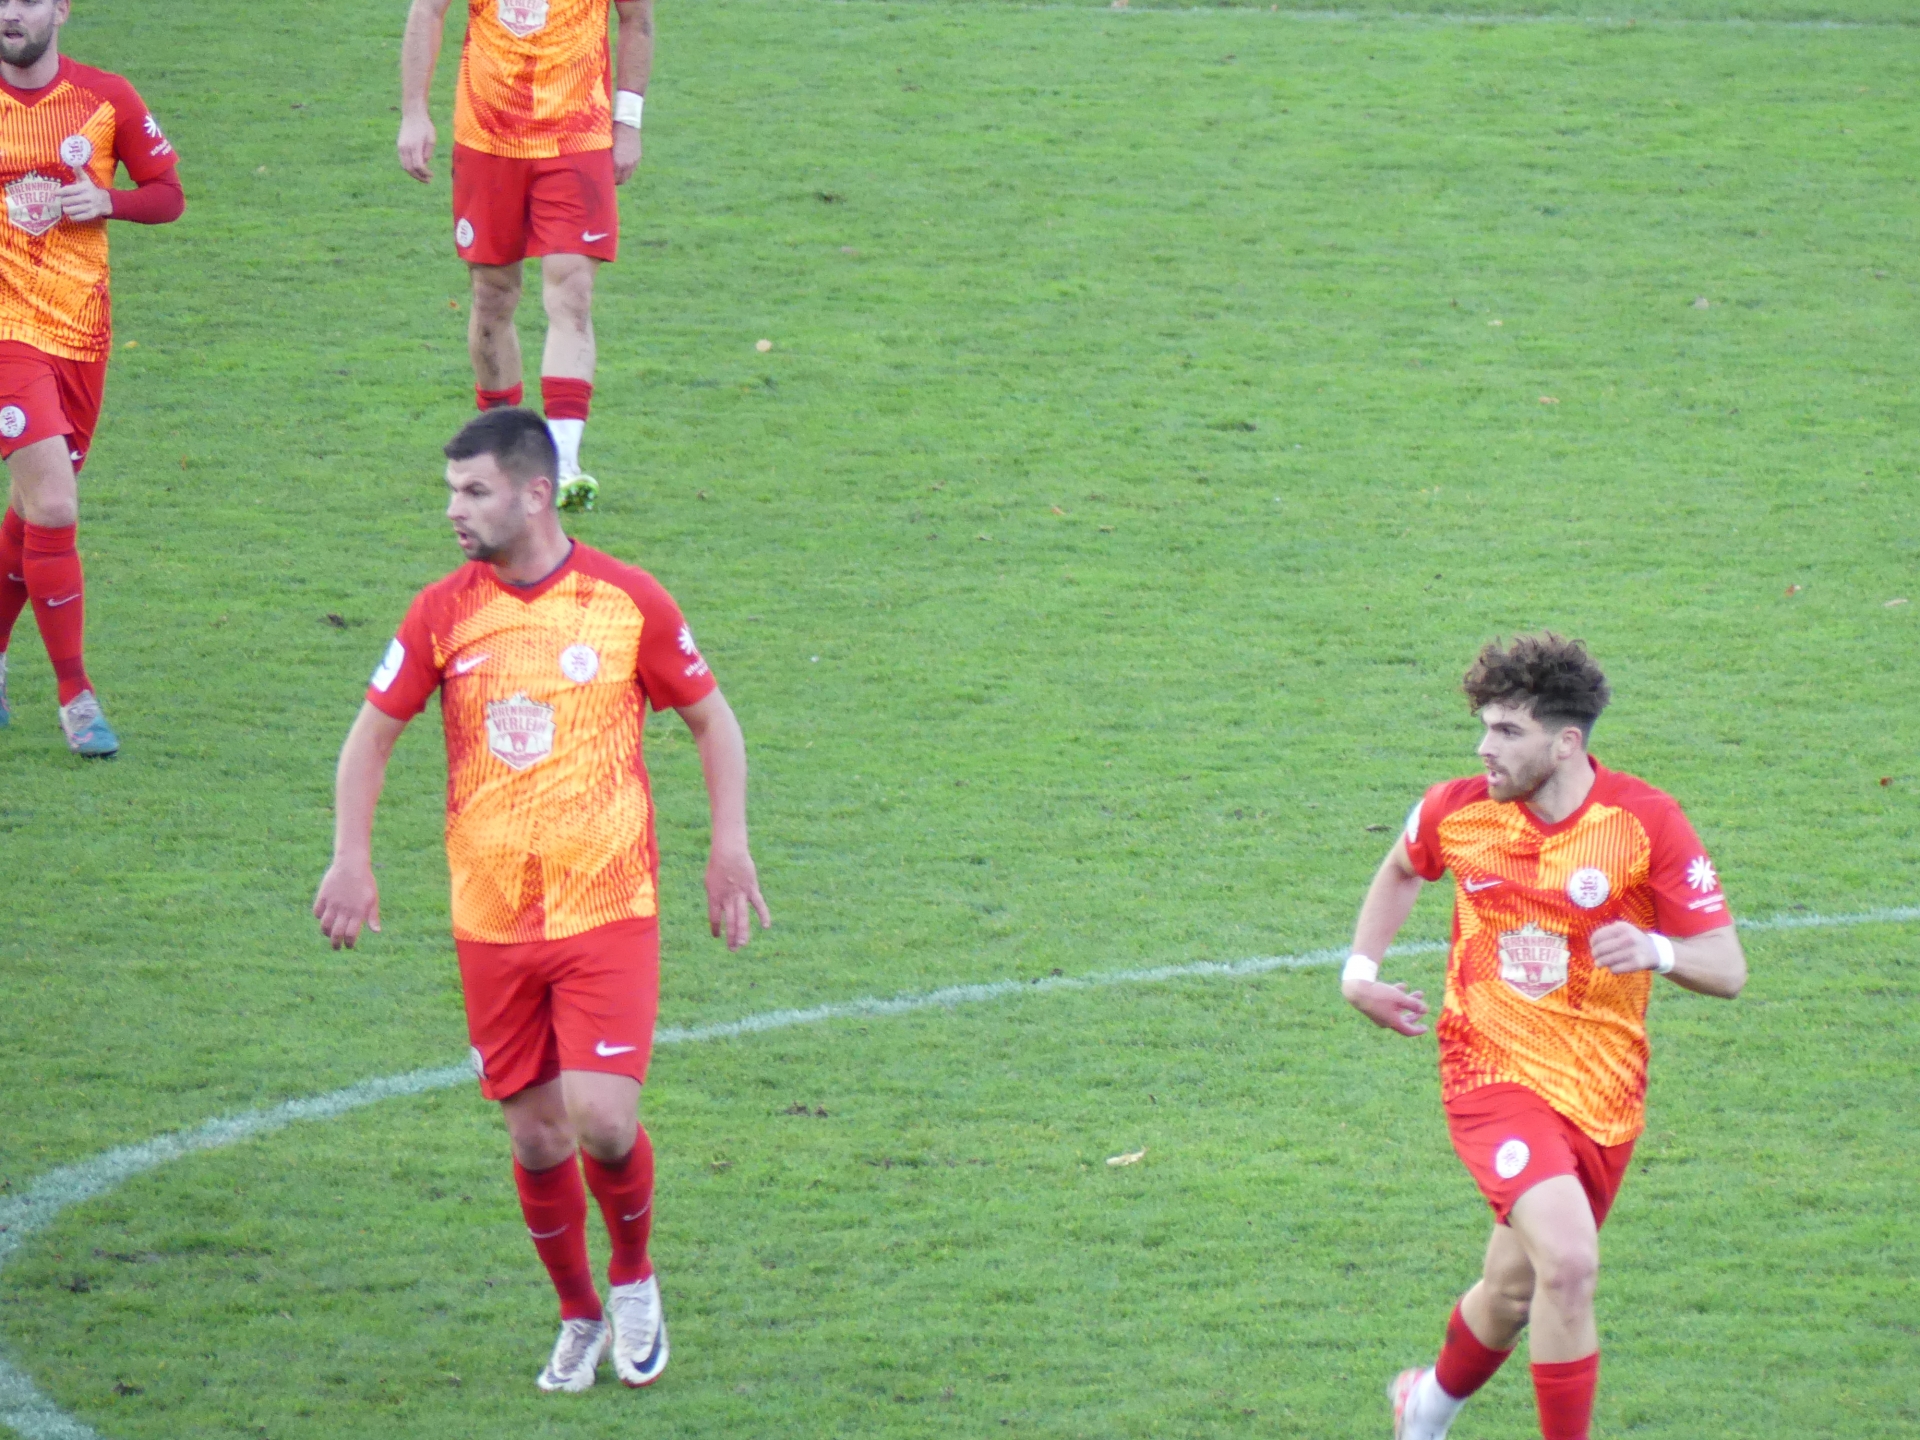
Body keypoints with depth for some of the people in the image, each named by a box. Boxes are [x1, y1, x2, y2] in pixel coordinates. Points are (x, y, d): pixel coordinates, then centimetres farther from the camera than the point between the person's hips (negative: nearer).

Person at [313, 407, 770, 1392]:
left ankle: (633, 1273, 15)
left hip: (608, 907, -2)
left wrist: (729, 848, -1)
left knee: (600, 1116, -15)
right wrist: (352, 858, -6)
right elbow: (373, 731, 8)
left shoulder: (628, 601, -4)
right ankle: (580, 1318, 28)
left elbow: (712, 720, 8)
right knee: (536, 1138, 5)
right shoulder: (444, 612, 0)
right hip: (491, 919, 2)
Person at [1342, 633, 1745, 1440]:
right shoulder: (1458, 812, -5)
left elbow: (1727, 970, -10)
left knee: (1513, 1295, 14)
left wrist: (1656, 951, -30)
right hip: (1493, 1071, -1)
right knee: (1568, 1262, -25)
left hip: (1602, 1093, 1)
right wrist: (1360, 966, 12)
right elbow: (1403, 869, 21)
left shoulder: (1645, 822, -12)